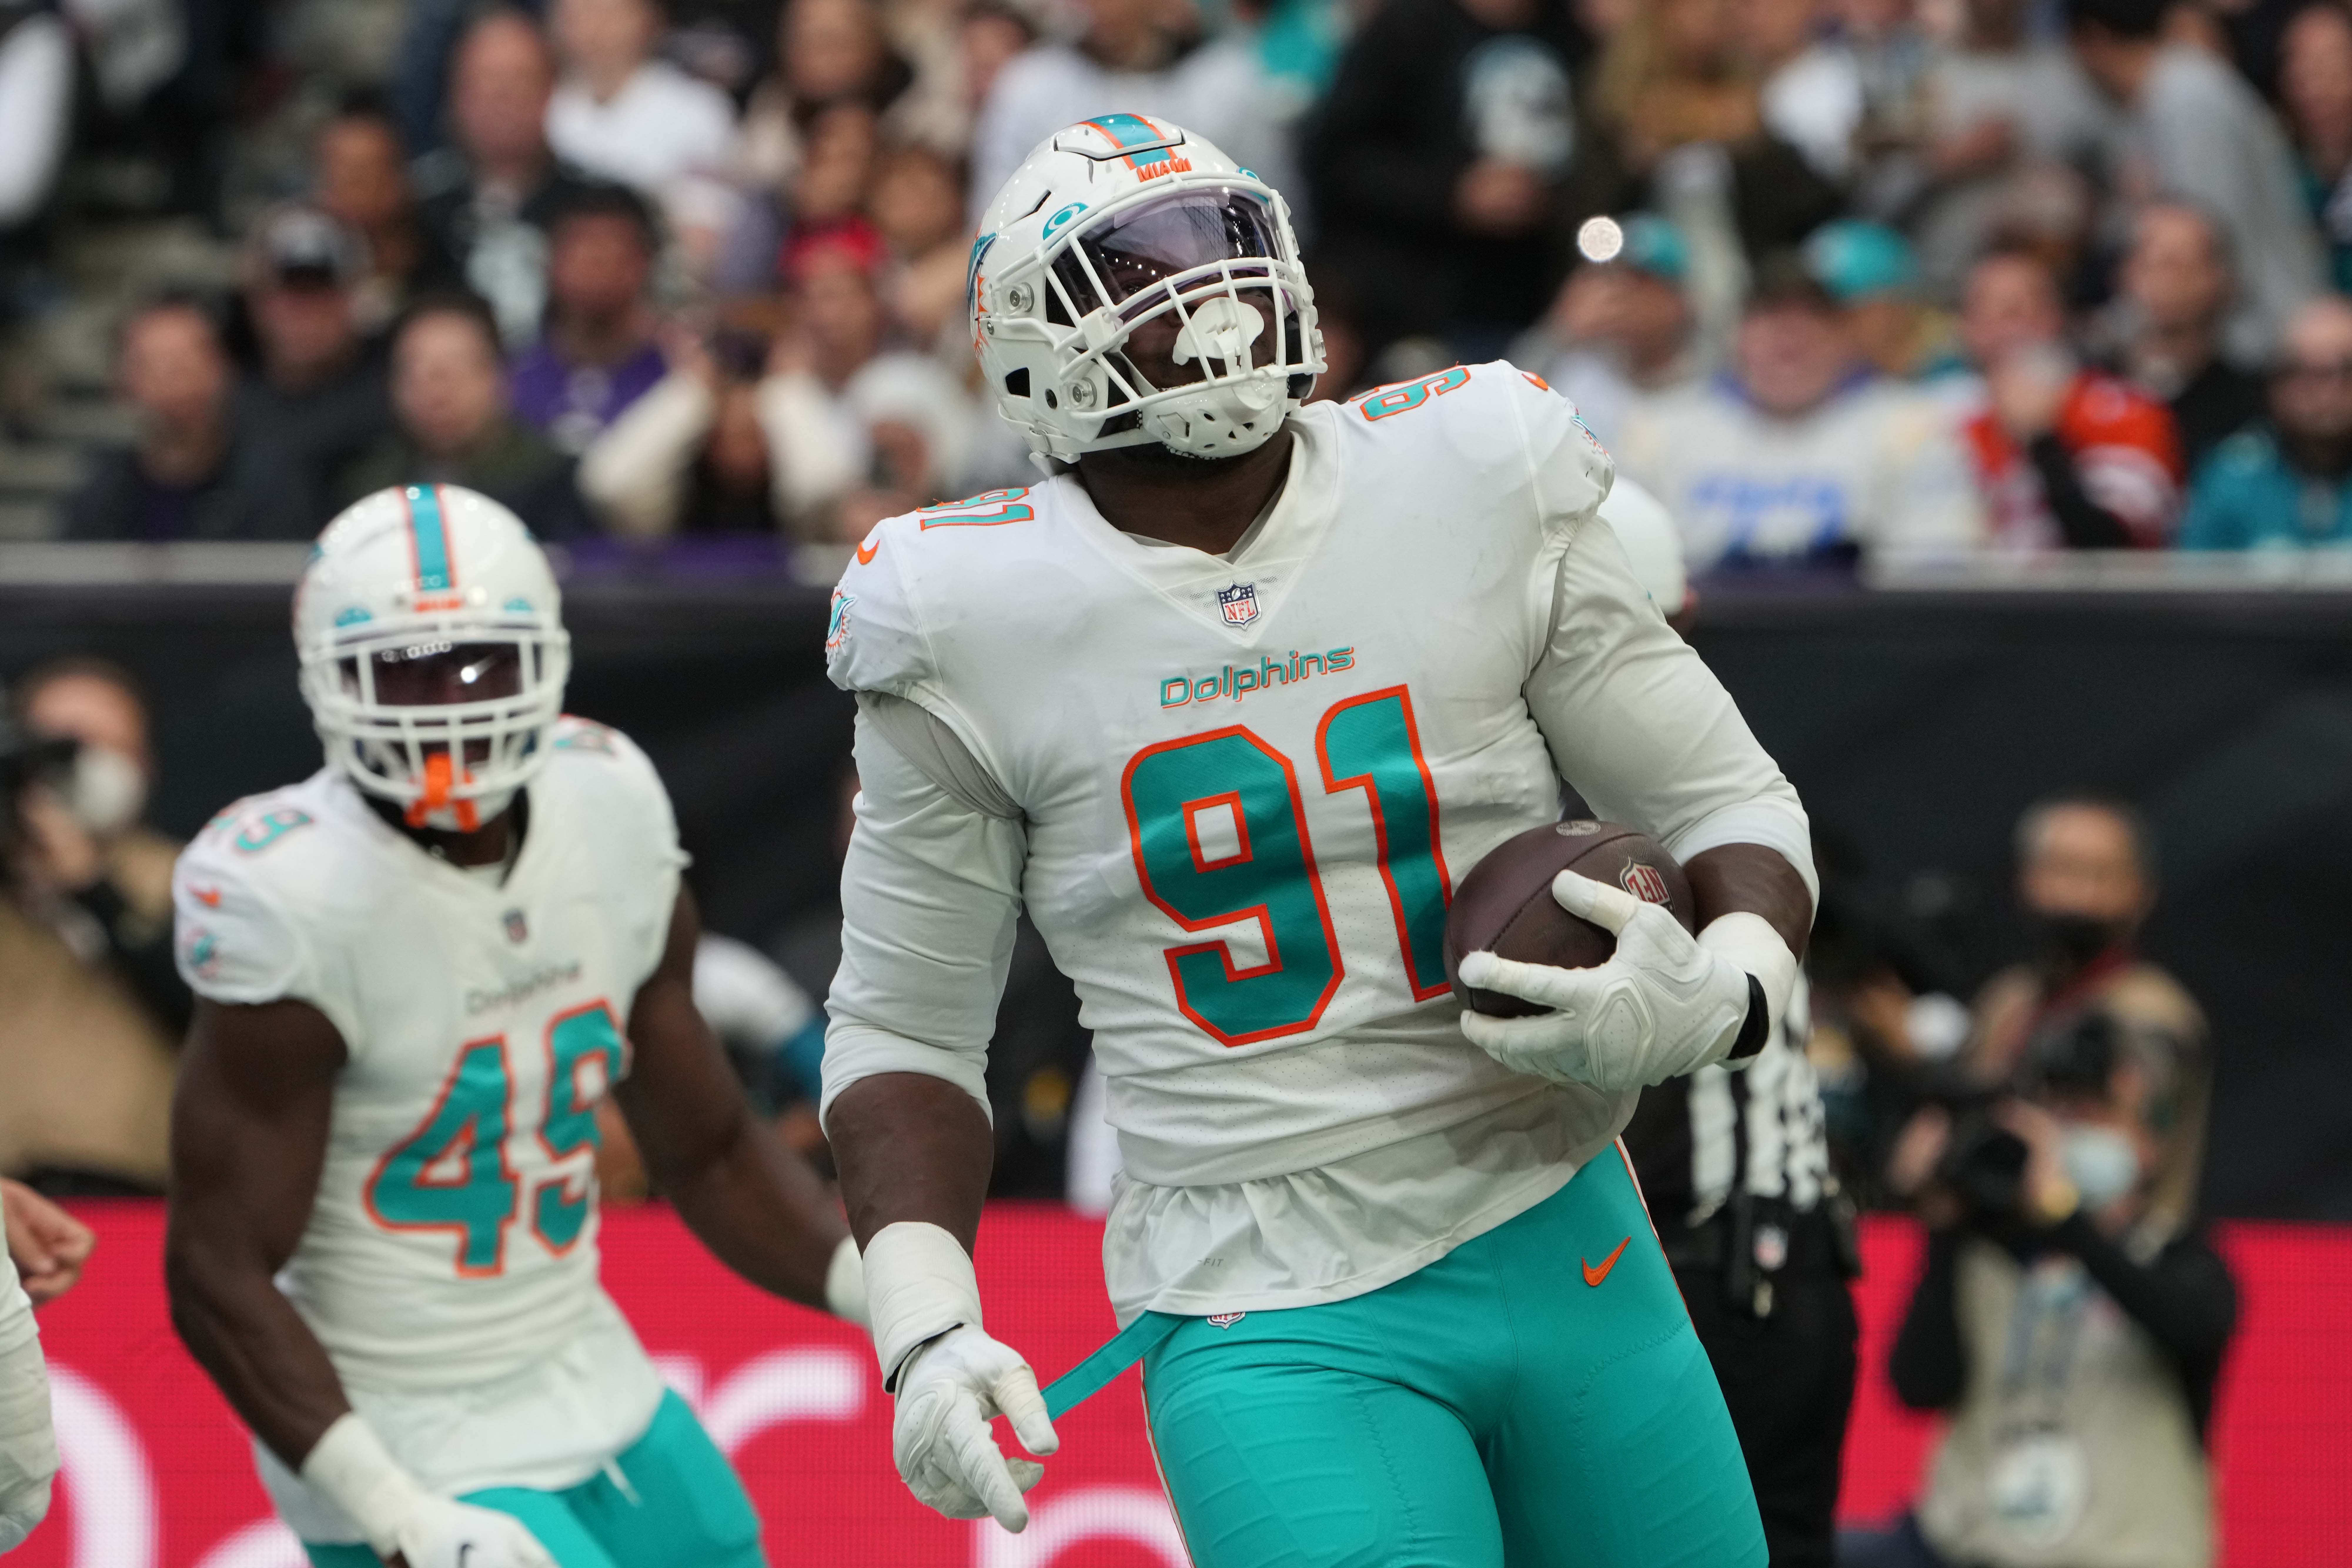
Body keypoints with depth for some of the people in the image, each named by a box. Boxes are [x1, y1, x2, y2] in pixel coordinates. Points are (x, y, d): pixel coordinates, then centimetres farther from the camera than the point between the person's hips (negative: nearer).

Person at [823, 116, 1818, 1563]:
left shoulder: (1475, 492, -1)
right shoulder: (976, 625, -2)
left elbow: (1730, 803, 8)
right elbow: (907, 1029, 7)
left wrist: (1716, 995, -14)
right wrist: (926, 1330, -6)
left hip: (1567, 1258, 3)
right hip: (1271, 1328, -3)